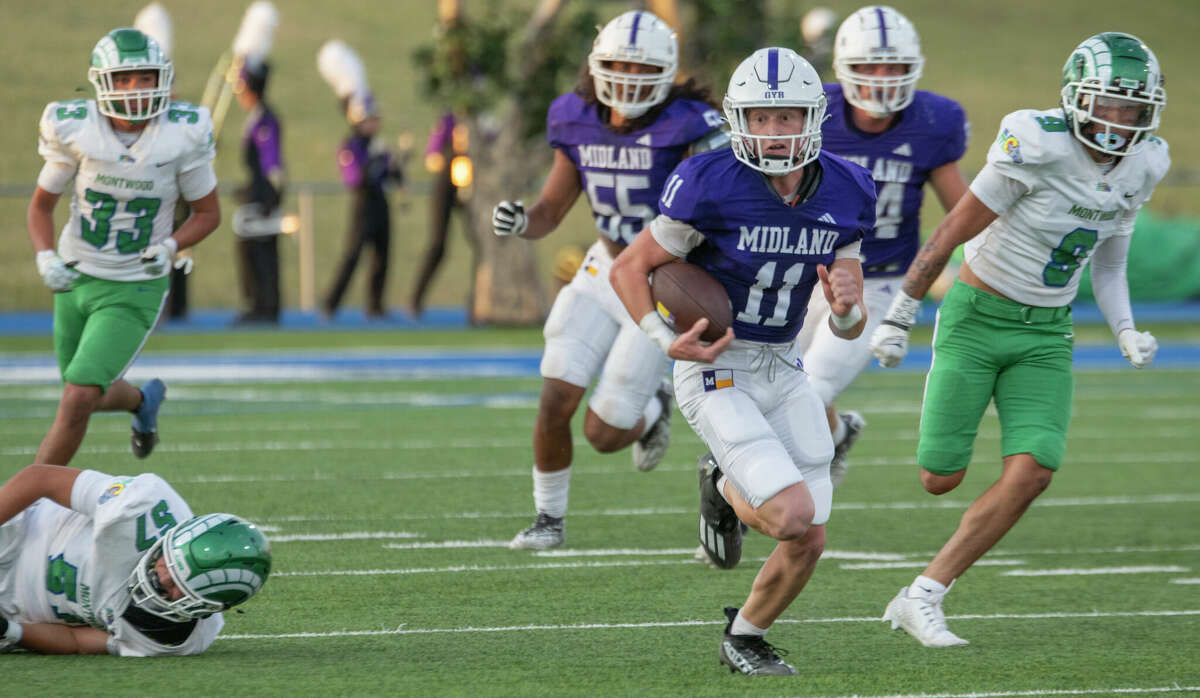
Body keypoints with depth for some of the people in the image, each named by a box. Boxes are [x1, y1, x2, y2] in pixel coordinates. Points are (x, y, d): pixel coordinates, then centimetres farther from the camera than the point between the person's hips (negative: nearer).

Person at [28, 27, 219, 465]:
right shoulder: (73, 129, -13)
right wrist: (45, 259, -14)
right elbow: (41, 205, 3)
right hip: (77, 280, 3)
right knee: (92, 396, 18)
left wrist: (170, 248, -19)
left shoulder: (183, 134, -16)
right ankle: (144, 400, 53)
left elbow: (208, 213, -1)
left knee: (78, 400, -16)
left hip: (134, 292, -3)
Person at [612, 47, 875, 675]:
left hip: (782, 372, 6)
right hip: (716, 371, -5)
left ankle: (745, 639, 30)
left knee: (809, 542, 2)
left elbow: (850, 328, 2)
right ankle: (724, 488, 15)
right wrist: (665, 341, -22)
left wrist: (846, 306, -21)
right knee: (794, 516, -20)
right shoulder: (711, 188, -20)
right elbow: (628, 269, -7)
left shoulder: (843, 195, -3)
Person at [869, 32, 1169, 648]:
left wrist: (1126, 333, -5)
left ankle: (920, 600, -5)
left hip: (1045, 335, 5)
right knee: (941, 480, 0)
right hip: (976, 316, -5)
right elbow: (951, 233, -14)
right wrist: (899, 317, -9)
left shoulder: (1141, 166, -3)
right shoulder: (1039, 147, -23)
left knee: (1031, 475, -14)